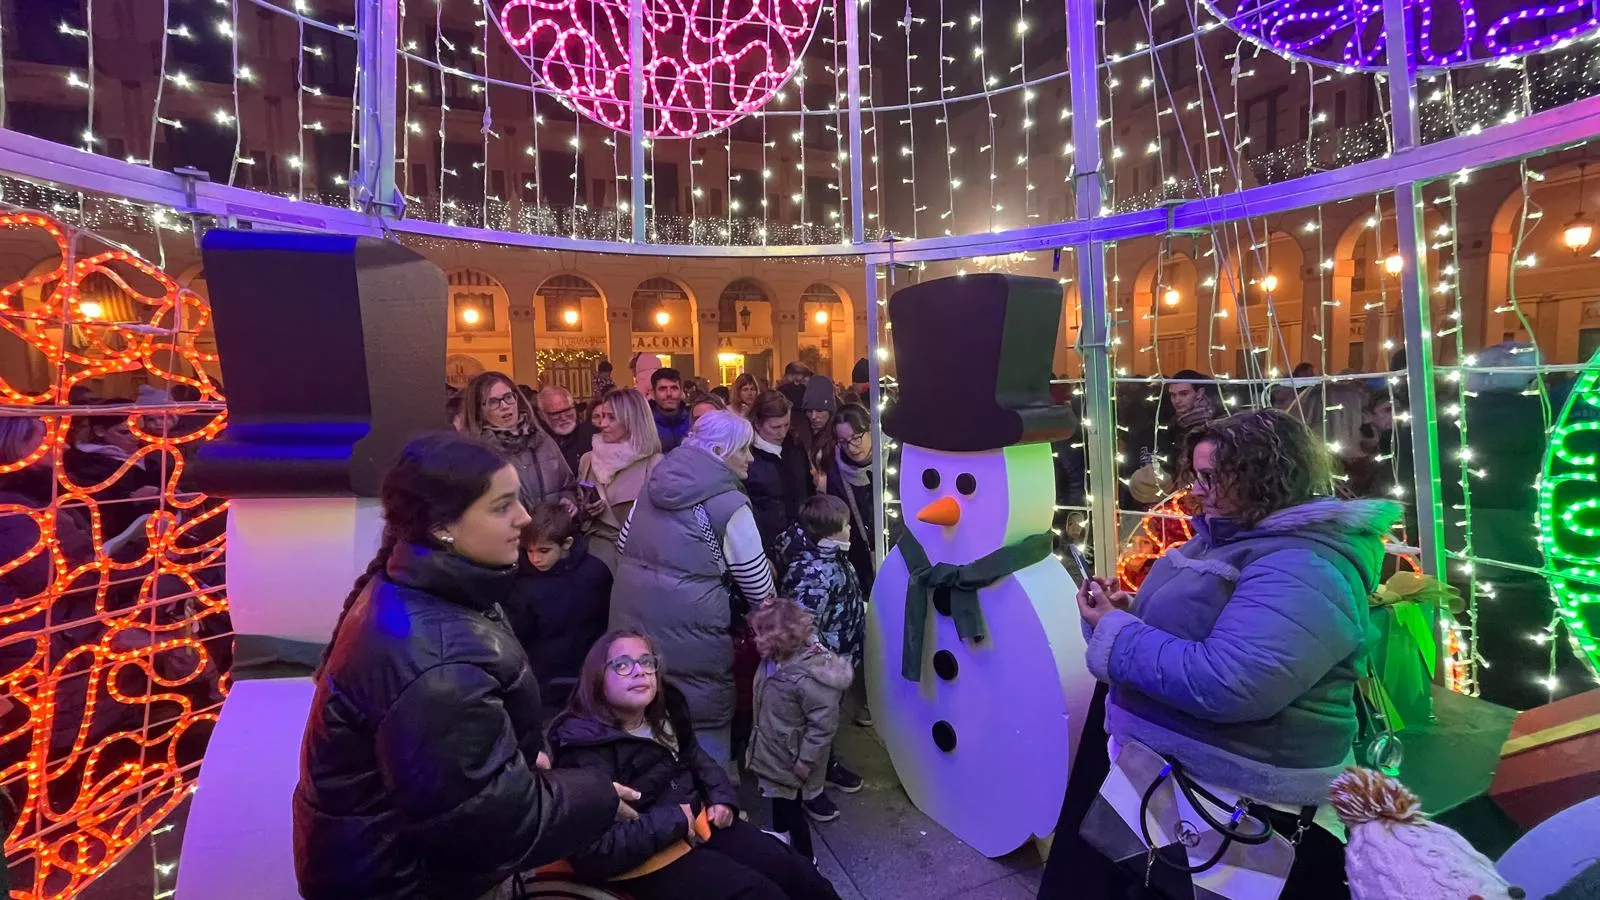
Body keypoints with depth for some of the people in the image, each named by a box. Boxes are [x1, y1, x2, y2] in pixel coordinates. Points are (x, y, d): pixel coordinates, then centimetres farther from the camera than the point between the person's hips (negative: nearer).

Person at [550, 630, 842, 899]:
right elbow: (590, 853, -26)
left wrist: (722, 797, 1)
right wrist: (671, 821, -23)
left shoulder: (663, 712, 2)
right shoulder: (585, 747, -21)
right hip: (649, 860, -7)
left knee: (799, 874, 5)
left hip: (699, 824, 8)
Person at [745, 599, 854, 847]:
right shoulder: (775, 659, -9)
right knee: (779, 805, 29)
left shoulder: (807, 679, -36)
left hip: (789, 760, -8)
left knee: (790, 813, 14)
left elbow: (824, 724, -27)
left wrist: (805, 761, -20)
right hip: (771, 752, 8)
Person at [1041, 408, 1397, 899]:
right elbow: (1181, 624, 16)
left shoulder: (1300, 570, -22)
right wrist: (1126, 610, -4)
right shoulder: (1230, 534, 8)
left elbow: (1223, 684, -33)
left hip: (1235, 791, -8)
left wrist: (1115, 631, -23)